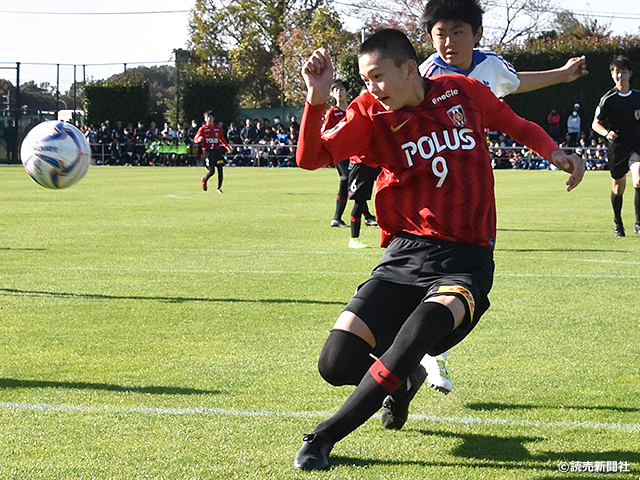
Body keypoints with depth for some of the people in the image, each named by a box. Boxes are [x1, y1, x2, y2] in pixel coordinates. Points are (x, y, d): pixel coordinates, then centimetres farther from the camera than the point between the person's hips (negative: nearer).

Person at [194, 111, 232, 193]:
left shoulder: (218, 128, 13)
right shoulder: (203, 129, 2)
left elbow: (221, 139, 25)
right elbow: (195, 139, -3)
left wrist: (227, 147, 14)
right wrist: (199, 139, -26)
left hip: (217, 150, 4)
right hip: (208, 151, -4)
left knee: (220, 170, -3)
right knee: (212, 171, -12)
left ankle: (219, 188, 11)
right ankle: (204, 180, 21)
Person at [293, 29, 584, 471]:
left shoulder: (463, 92, 5)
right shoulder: (371, 113, 1)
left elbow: (515, 124, 22)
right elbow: (311, 158, -9)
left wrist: (556, 154, 4)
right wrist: (317, 99, -25)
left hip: (466, 259, -1)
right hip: (406, 254, 2)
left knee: (426, 321, -35)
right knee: (337, 363, -13)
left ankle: (324, 436, -25)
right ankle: (403, 380, 26)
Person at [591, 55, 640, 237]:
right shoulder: (608, 99, -4)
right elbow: (596, 123, -1)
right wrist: (606, 133, -19)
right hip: (617, 146, -1)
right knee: (618, 188, 9)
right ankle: (617, 222, 34)